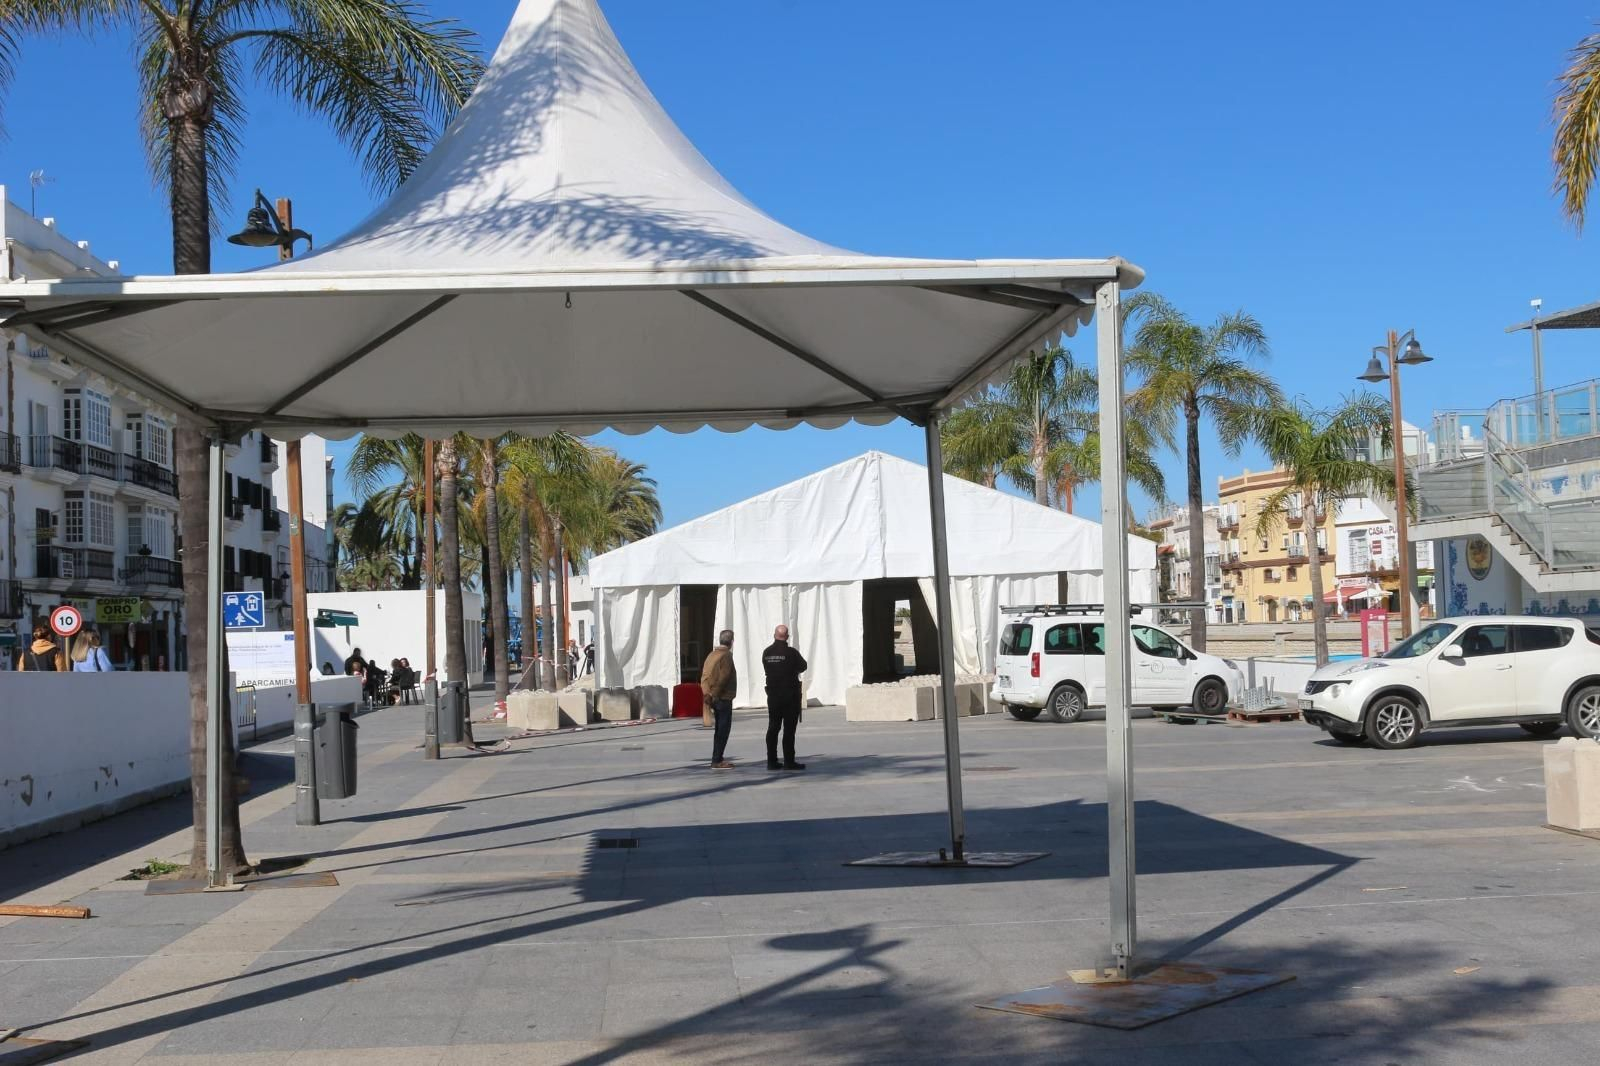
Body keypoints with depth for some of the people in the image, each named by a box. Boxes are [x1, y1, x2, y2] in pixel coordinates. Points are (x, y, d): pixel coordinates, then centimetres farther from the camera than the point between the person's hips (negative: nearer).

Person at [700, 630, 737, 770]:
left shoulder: (712, 654, 13)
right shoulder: (726, 655, -13)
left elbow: (704, 675, 9)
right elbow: (723, 677, -20)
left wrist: (707, 693, 4)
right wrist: (715, 694, -14)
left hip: (714, 698, 9)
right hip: (723, 698, -9)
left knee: (720, 728, 16)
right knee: (723, 728, -5)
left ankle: (717, 758, 20)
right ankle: (717, 760, -6)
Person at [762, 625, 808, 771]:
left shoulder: (766, 653, 1)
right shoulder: (791, 653, -13)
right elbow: (803, 666, 2)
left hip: (773, 695, 5)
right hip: (790, 695, -5)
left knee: (772, 728, 9)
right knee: (789, 729, -2)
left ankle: (772, 761, 10)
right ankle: (789, 761, -3)